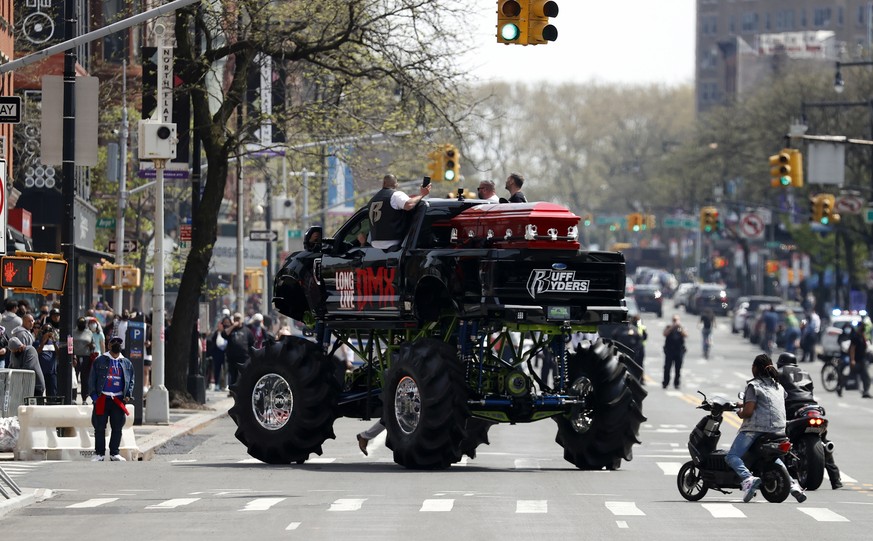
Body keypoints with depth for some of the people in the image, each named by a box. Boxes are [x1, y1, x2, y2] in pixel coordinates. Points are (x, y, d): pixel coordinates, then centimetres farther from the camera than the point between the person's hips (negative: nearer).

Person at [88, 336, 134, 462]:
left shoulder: (126, 363, 12)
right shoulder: (99, 361, 4)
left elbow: (131, 381, 16)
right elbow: (92, 379, 3)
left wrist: (128, 395, 1)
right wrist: (94, 395, -7)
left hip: (118, 400, 2)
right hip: (102, 399, -2)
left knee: (117, 427, 3)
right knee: (100, 427, -1)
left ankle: (114, 453, 12)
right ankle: (99, 453, 5)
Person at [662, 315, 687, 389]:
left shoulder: (681, 328, 10)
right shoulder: (669, 327, 9)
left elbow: (686, 335, -7)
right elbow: (665, 333, -9)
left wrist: (680, 327, -16)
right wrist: (673, 327, -16)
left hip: (679, 351, 1)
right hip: (669, 351, -1)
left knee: (678, 369, 3)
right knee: (667, 368, -4)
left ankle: (676, 383, 12)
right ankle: (665, 383, 2)